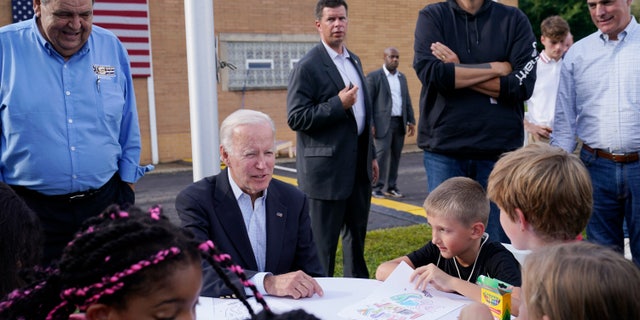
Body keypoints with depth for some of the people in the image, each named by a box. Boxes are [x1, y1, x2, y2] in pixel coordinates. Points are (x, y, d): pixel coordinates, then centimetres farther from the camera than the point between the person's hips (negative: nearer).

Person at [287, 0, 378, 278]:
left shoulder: (354, 60, 13)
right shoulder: (307, 67, -11)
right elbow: (295, 118, -16)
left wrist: (371, 155, 19)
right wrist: (338, 105, -22)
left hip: (358, 166, 8)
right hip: (326, 168, -8)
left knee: (357, 234, 19)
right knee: (323, 242, 3)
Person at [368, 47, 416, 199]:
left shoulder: (402, 77, 16)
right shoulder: (374, 77, -2)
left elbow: (407, 100, 18)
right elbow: (368, 102, -6)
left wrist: (411, 121, 11)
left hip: (400, 122, 6)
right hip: (383, 123, -6)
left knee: (396, 155, 7)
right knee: (382, 154, -9)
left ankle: (391, 186, 14)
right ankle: (377, 187, -1)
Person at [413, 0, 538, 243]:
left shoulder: (515, 19, 6)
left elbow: (523, 84, -7)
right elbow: (430, 73, -13)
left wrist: (457, 72, -10)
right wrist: (498, 68, -7)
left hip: (500, 149, 1)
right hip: (444, 149, 0)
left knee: (499, 242, 7)